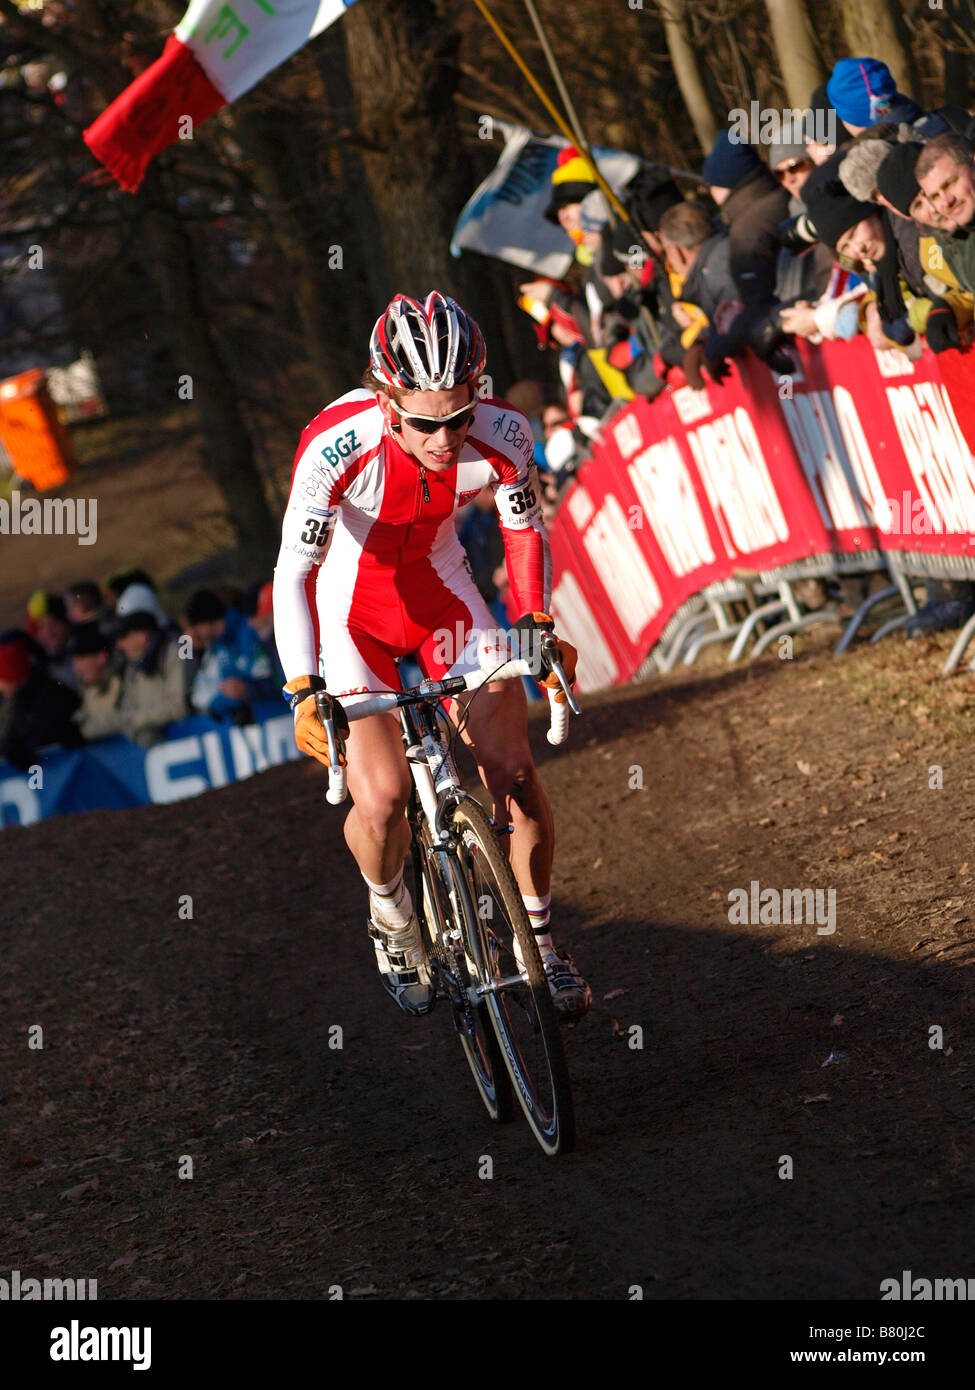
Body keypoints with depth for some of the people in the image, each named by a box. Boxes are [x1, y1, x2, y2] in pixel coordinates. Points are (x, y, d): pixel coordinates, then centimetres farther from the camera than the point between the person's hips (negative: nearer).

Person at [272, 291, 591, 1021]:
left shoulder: (502, 434, -26)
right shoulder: (336, 446, -35)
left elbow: (525, 530, -5)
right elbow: (293, 571, -28)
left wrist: (540, 627, -13)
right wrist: (303, 692, -36)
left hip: (441, 586, 2)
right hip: (352, 602, -2)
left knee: (513, 773, -8)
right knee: (382, 799, -14)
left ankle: (542, 940, 14)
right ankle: (391, 914, 19)